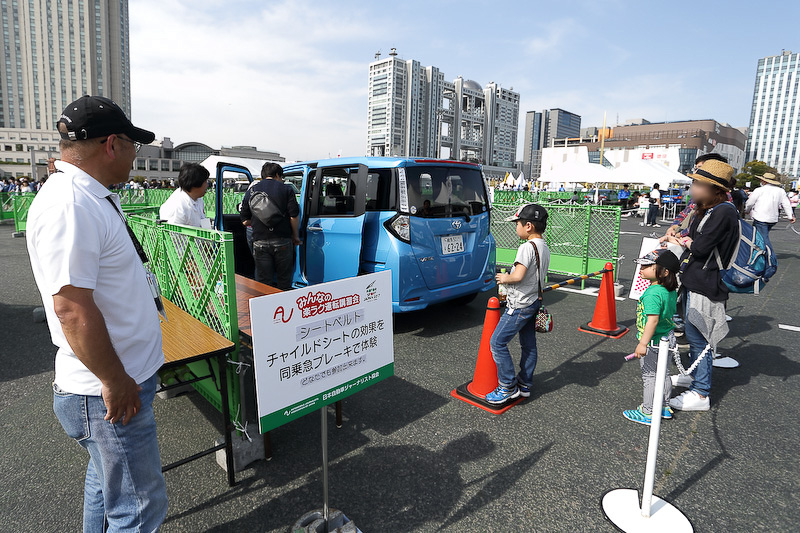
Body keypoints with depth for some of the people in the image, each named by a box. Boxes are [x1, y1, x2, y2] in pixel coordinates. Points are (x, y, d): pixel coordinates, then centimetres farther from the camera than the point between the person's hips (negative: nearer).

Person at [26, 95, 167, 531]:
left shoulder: (91, 197, 9)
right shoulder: (68, 206, -23)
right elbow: (72, 308, -28)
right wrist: (114, 381, -20)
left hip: (123, 377, 10)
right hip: (110, 393, -10)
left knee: (107, 480, 28)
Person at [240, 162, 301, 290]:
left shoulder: (251, 191, 10)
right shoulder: (286, 189, 2)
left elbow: (245, 221, 10)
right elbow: (294, 216, -4)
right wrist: (296, 236, 9)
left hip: (260, 242, 2)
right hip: (282, 242, -1)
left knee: (264, 283, 7)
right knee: (284, 282, 9)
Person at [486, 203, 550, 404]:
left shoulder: (527, 247, -20)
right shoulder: (544, 248, 9)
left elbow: (518, 276, -29)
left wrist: (504, 278, -8)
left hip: (520, 305, -10)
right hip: (534, 301, 10)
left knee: (497, 342, -3)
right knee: (529, 344, 16)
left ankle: (508, 387, 3)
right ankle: (525, 385, 28)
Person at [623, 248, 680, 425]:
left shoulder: (652, 294, -26)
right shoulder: (671, 290, 3)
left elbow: (652, 320, -31)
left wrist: (643, 343, -31)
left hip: (653, 343, -9)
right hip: (666, 340, 9)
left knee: (649, 377, 4)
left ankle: (647, 413, 16)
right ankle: (665, 407, 36)